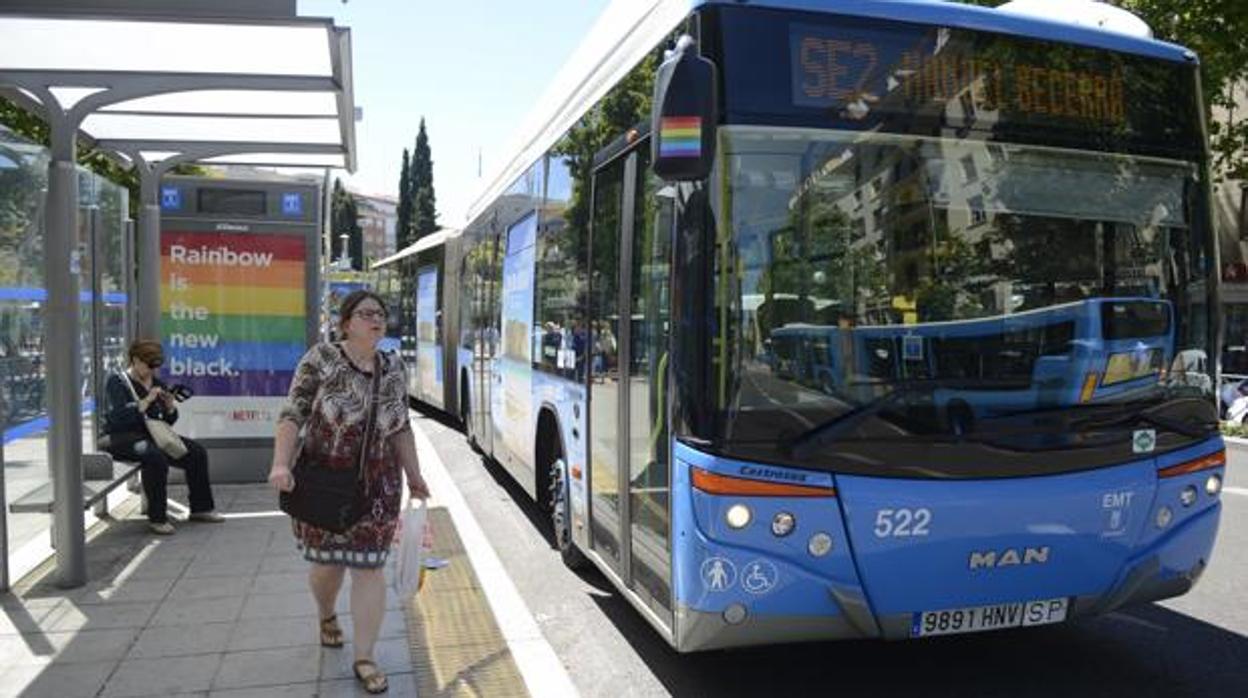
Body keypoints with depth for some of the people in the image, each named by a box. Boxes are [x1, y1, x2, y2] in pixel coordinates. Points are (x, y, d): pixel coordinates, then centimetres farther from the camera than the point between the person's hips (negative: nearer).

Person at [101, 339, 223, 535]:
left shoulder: (156, 383, 11)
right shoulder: (117, 382, -8)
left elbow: (169, 421, 14)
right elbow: (117, 418, -23)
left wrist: (170, 407, -7)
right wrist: (147, 401, -24)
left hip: (150, 434, 7)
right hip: (121, 437, -7)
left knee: (196, 451, -7)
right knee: (155, 456, -36)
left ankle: (201, 508, 6)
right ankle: (157, 518, -26)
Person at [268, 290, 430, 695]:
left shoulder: (394, 368, 3)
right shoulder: (321, 360, -8)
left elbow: (401, 428, 10)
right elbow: (292, 416, -11)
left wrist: (414, 476, 9)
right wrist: (281, 465, -22)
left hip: (377, 486, 2)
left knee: (369, 567, 0)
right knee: (327, 560, 13)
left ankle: (364, 659, 11)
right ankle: (327, 616, 46)